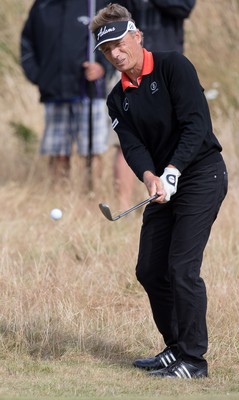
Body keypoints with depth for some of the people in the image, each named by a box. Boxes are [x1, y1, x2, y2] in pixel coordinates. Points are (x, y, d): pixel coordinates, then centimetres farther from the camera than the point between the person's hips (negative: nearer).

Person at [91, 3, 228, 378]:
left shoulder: (172, 66, -11)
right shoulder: (118, 99, 8)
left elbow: (197, 123, -19)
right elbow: (132, 145, -6)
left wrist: (172, 170, -29)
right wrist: (149, 176, -27)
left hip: (201, 175, -8)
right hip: (163, 185, 8)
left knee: (182, 267, -13)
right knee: (150, 270, 7)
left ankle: (193, 359, -6)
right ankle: (175, 349, 22)